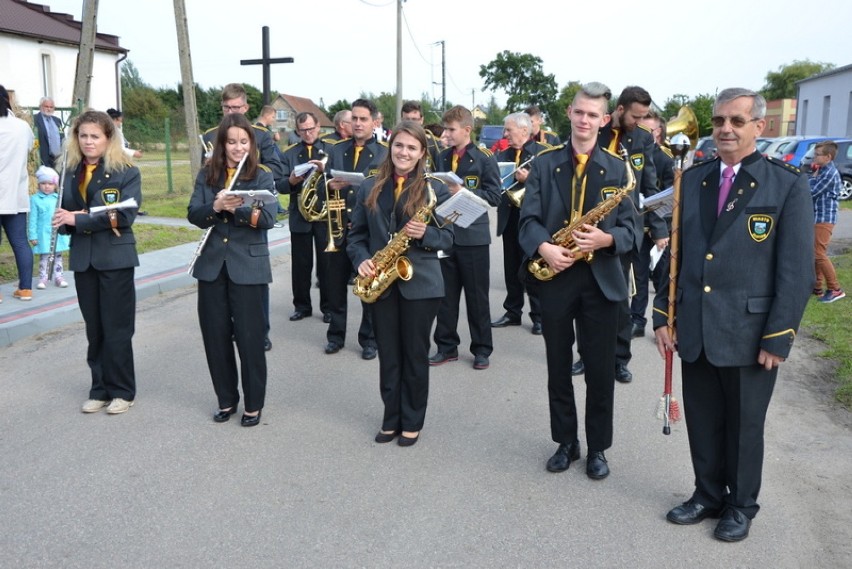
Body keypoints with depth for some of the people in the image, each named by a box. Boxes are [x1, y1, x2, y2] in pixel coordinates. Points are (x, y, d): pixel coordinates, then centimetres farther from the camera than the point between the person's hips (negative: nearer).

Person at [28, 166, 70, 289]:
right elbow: (32, 219, -4)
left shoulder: (59, 198, 4)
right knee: (44, 257, 0)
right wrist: (33, 235, -7)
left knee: (58, 256, 10)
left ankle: (58, 276, 19)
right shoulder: (35, 199, -4)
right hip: (44, 234, -3)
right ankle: (43, 278, 6)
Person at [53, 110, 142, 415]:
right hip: (83, 258, 5)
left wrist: (79, 220, -18)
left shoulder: (127, 171, -6)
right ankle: (100, 388, 22)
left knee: (117, 328, 2)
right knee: (94, 328, 10)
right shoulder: (72, 172, 11)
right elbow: (65, 213, 11)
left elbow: (125, 215, -16)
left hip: (115, 258, -5)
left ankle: (122, 391, 14)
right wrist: (65, 220, -12)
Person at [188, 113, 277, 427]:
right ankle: (226, 399, 25)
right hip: (212, 265, 4)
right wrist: (215, 206, -22)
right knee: (215, 336, 9)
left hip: (248, 266, -3)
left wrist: (237, 208, -29)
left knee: (249, 336, 1)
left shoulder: (262, 176, -2)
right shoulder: (207, 174, 7)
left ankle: (254, 403, 16)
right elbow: (192, 214, -2)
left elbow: (269, 218, -15)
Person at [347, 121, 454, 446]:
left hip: (420, 283, -2)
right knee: (388, 356, 11)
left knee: (415, 355, 8)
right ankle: (392, 418, 26)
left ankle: (412, 422, 23)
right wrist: (361, 260, -11)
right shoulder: (370, 187, 5)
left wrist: (425, 233, -22)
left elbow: (447, 237, -2)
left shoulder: (435, 189, -3)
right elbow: (357, 233, 7)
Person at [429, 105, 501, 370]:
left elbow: (494, 196, -11)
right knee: (446, 294, 11)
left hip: (473, 236, -5)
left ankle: (481, 349, 18)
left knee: (477, 296, 5)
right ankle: (447, 346, 22)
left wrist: (464, 193, -21)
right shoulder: (442, 157, 9)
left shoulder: (484, 158, -6)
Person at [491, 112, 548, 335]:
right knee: (511, 269, 12)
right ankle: (513, 312, 23)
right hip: (509, 218, 6)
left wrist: (529, 179, -24)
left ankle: (539, 316, 11)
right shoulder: (503, 155, 14)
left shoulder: (543, 153, -5)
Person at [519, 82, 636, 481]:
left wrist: (606, 238, -21)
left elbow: (629, 227, 1)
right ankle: (565, 442, 27)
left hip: (602, 279, -1)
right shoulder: (543, 163, 4)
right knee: (558, 367, 11)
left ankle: (597, 448, 23)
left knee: (600, 370, 7)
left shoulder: (618, 167, 3)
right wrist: (544, 248, -22)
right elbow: (528, 220, -3)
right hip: (555, 275, 1)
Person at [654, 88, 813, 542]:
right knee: (702, 422, 15)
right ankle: (708, 494, 36)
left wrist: (778, 337, -12)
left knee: (744, 425, 13)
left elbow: (796, 269, -8)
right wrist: (663, 315, 4)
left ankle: (741, 505, 33)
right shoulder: (692, 180, 6)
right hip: (693, 330, 3)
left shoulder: (788, 185, -6)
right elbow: (675, 252, 9)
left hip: (749, 332, -3)